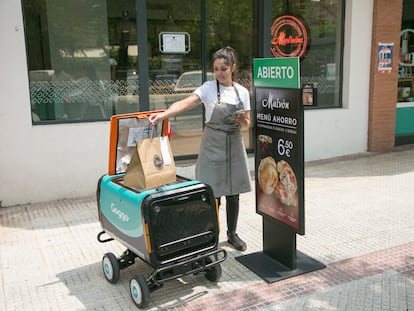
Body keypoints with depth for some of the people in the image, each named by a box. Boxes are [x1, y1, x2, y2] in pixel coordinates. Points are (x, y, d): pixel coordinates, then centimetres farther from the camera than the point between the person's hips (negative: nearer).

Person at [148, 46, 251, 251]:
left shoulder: (242, 92, 3)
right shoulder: (208, 88, -7)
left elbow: (246, 125, 9)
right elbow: (185, 103, -22)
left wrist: (242, 120, -15)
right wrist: (163, 114, -38)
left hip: (234, 145, 3)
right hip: (213, 146, -3)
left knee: (233, 194, 10)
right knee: (213, 194, -1)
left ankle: (232, 234, 28)